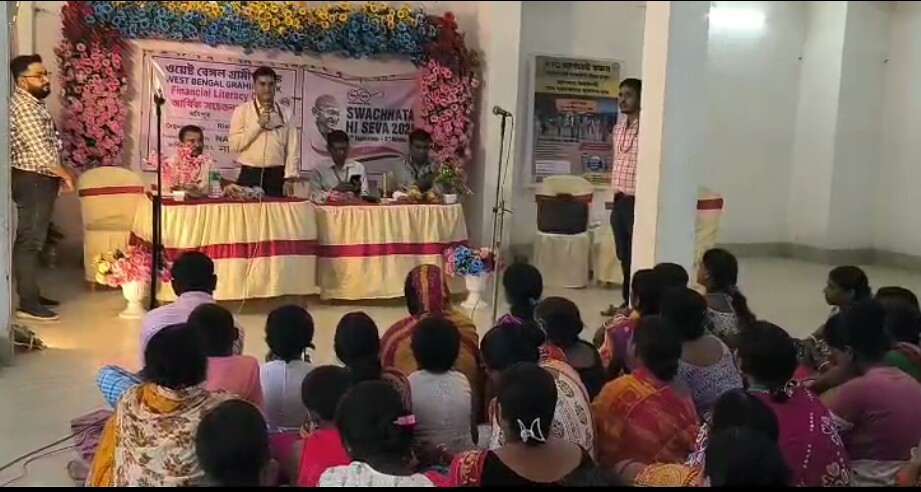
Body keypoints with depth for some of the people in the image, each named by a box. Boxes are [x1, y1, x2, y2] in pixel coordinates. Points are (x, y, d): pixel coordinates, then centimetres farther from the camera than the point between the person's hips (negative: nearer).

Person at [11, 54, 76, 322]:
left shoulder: (33, 104, 15)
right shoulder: (23, 106, -17)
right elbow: (39, 150, -22)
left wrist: (60, 173, 13)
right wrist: (65, 174, -11)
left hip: (39, 179, 10)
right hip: (32, 180, -10)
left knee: (32, 239, 14)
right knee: (29, 241, -10)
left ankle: (31, 294, 23)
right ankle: (28, 305, -9)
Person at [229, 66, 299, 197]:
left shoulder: (286, 114, 7)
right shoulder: (242, 110, 3)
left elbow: (292, 149, 4)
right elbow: (234, 145, -6)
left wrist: (290, 178, -5)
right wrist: (258, 124, -12)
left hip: (276, 176, 1)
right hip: (249, 175, -1)